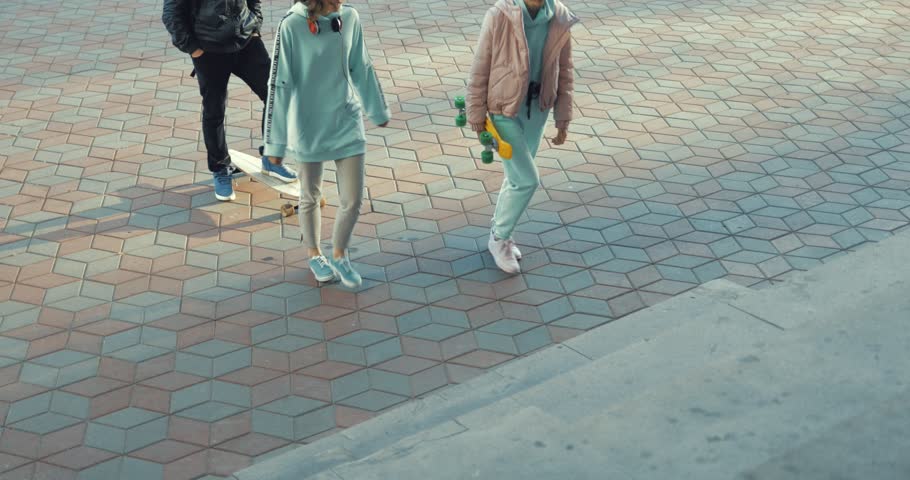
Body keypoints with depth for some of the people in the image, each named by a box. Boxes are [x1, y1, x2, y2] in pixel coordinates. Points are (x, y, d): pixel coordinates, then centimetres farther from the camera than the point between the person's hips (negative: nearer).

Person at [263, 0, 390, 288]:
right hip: (308, 129, -3)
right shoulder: (292, 27, -18)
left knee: (353, 200, 5)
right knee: (311, 197, 16)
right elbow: (279, 85, -13)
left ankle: (339, 256, 30)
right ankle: (314, 255, 40)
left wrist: (378, 110, 18)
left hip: (347, 124, 3)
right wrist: (276, 142, -10)